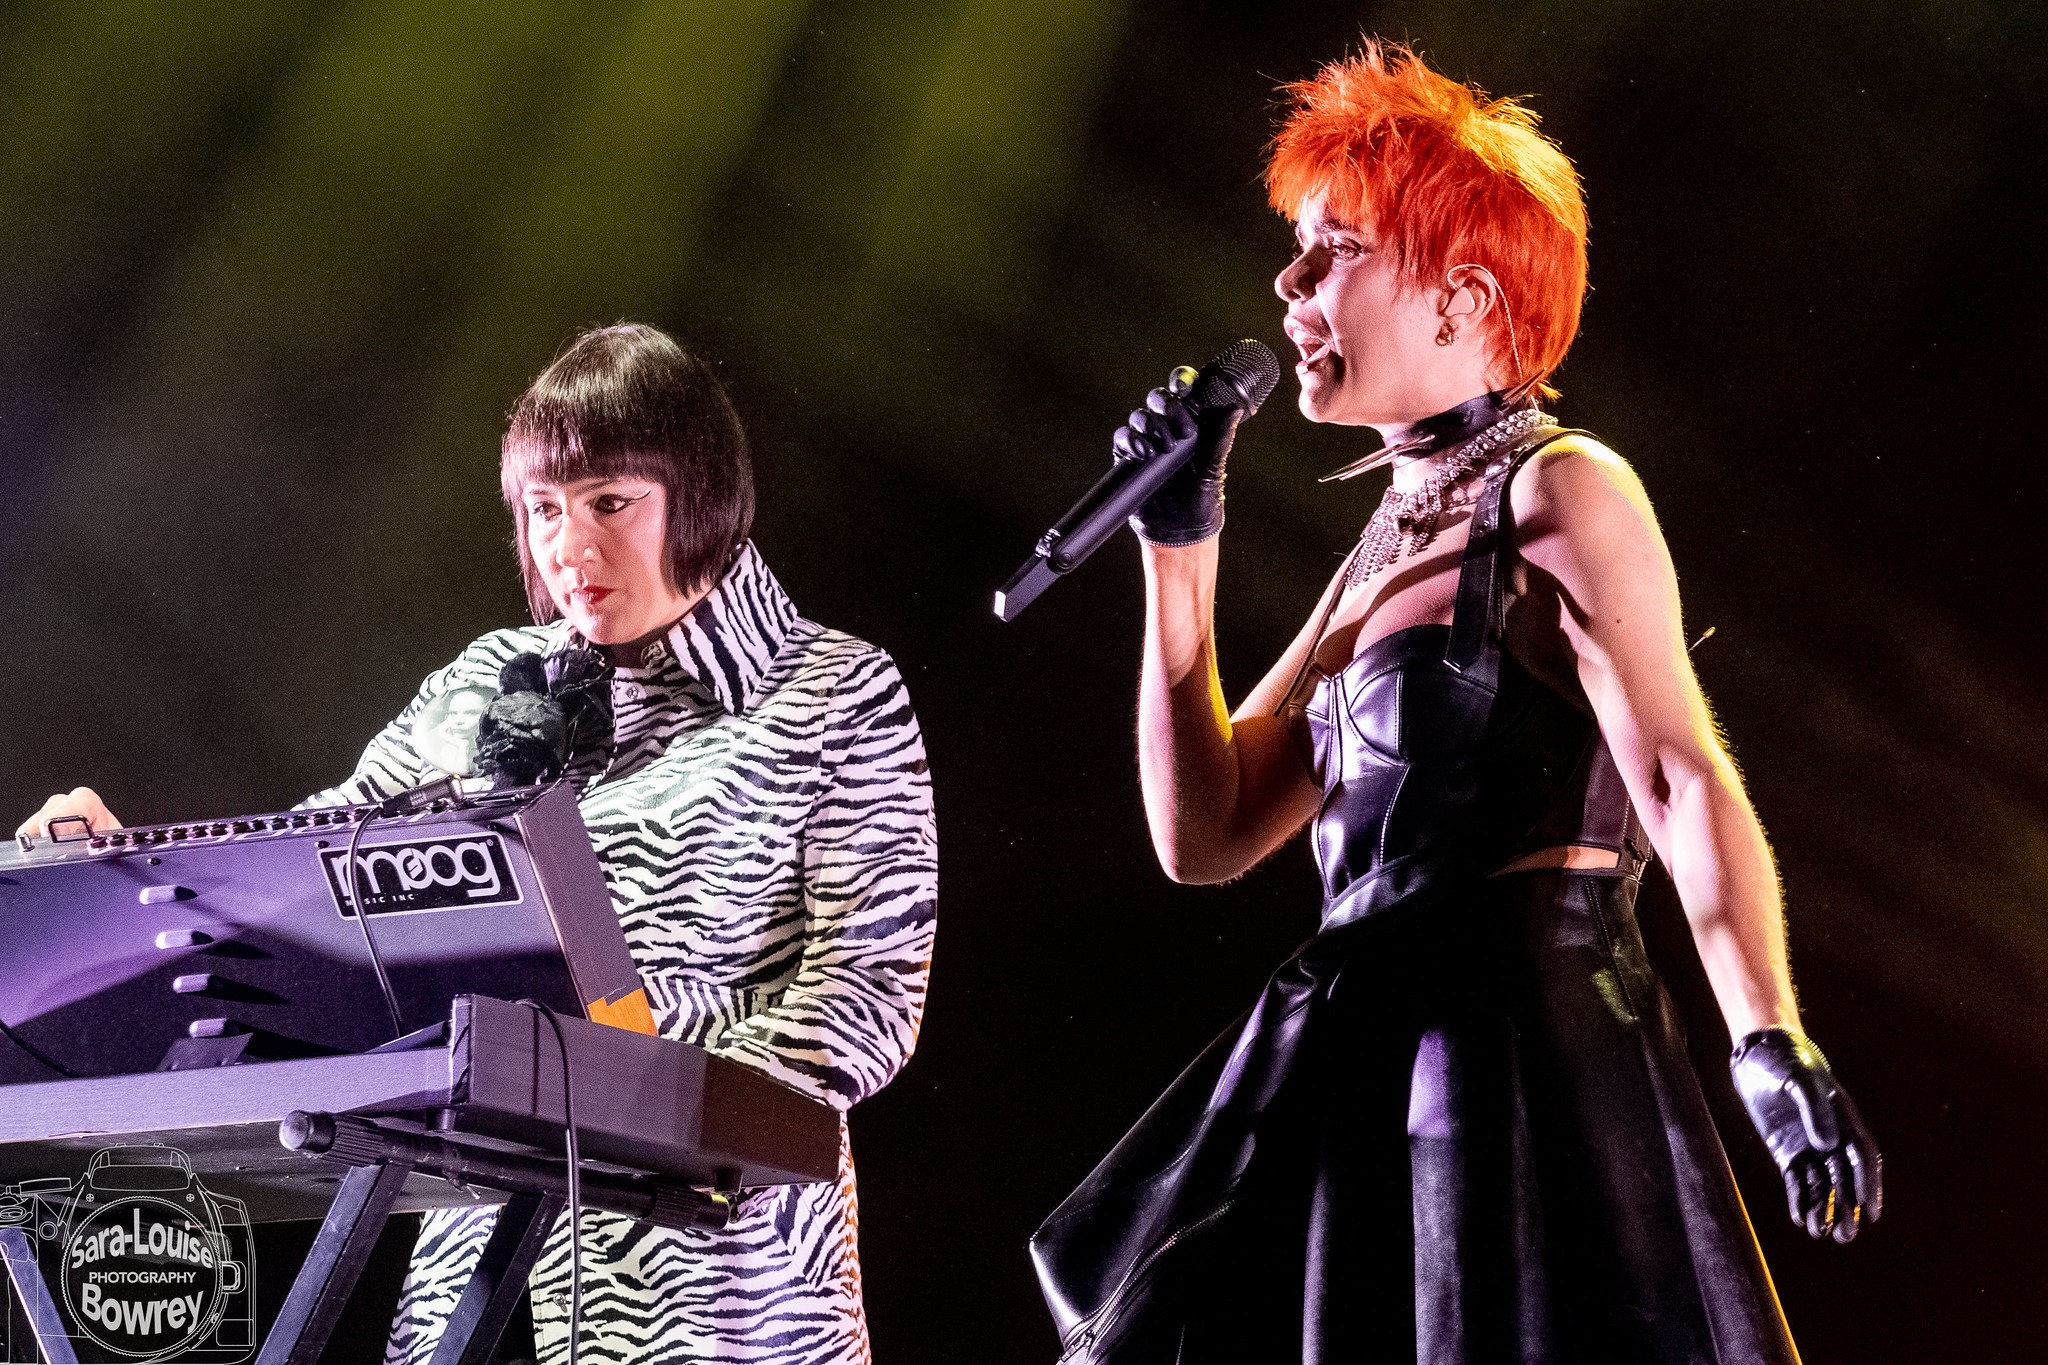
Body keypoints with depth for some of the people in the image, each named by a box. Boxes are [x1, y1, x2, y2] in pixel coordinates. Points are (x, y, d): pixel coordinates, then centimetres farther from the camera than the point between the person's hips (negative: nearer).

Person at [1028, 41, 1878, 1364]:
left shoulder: (1560, 489, -4)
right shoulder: (1393, 537, 19)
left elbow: (1683, 774, -17)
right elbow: (1204, 832, 16)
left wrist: (1771, 1045, -31)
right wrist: (1179, 552, 10)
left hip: (1530, 1044, -8)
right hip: (1364, 1081, 8)